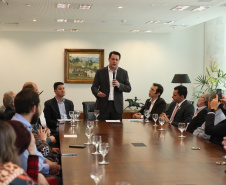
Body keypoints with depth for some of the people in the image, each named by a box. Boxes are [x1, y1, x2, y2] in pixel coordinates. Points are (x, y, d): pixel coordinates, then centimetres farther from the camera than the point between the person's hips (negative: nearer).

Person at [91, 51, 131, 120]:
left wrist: (119, 85, -14)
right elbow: (94, 87, 3)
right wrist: (97, 93, -20)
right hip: (103, 105, -1)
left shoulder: (123, 73, 7)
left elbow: (128, 88, 6)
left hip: (117, 105, 1)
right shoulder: (100, 72, 4)